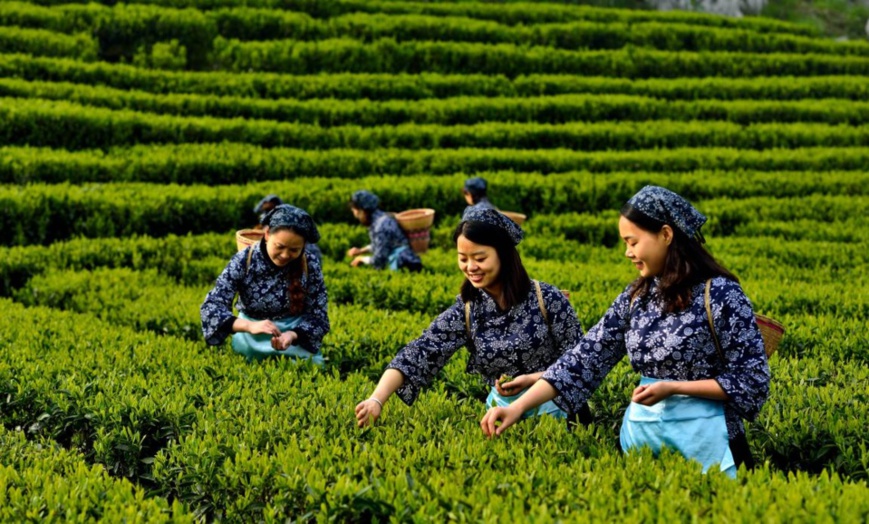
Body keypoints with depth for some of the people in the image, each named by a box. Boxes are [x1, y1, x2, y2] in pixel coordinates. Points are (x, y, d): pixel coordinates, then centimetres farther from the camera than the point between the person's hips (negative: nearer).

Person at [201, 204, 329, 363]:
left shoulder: (310, 266, -13)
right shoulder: (244, 261, -16)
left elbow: (319, 318, -8)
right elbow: (211, 306, -20)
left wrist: (292, 335, -29)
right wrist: (249, 326, -37)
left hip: (298, 336, 0)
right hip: (252, 340, 0)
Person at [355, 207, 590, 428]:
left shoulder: (546, 299, -10)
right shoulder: (465, 312, -4)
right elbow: (419, 354, -16)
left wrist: (533, 378, -20)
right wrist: (377, 399, -31)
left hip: (555, 408, -3)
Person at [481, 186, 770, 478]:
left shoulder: (719, 293, -11)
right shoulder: (636, 297, 5)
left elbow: (752, 381, -10)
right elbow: (585, 358, 1)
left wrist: (673, 387, -17)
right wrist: (519, 407, -9)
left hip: (702, 435, -5)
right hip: (640, 430, 5)